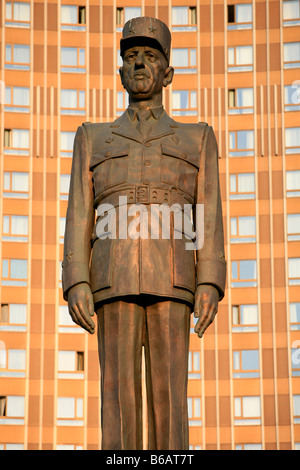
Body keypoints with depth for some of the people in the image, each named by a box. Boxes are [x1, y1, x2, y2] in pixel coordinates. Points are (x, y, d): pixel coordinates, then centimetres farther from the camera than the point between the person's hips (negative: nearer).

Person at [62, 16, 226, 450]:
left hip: (172, 282, 0)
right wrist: (76, 284, -4)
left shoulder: (197, 139, 19)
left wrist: (210, 284, -7)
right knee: (120, 399, -7)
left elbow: (209, 219, 8)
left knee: (169, 401, -7)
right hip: (115, 281, 1)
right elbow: (79, 219, 11)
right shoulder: (93, 139, 21)